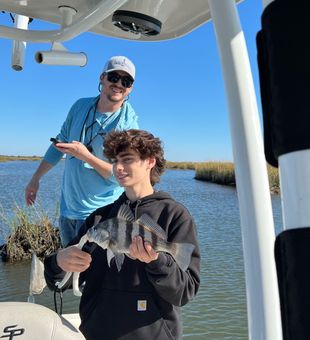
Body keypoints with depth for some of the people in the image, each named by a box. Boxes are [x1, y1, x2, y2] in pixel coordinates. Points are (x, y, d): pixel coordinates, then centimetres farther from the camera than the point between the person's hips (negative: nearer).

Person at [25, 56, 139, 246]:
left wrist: (86, 156, -26)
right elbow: (59, 144, 13)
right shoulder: (81, 106, 1)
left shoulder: (129, 124, -14)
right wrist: (36, 178, 15)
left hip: (99, 212, -5)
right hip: (67, 208, 5)